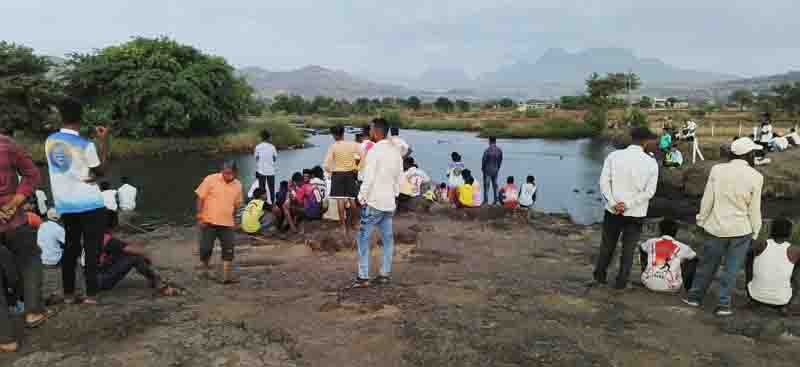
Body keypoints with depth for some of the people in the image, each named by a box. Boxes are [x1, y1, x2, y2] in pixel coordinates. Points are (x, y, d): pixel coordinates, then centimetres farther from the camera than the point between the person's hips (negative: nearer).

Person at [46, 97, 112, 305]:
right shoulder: (85, 145, -15)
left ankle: (68, 293, 19)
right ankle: (91, 294, 3)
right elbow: (101, 171, -4)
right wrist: (105, 142, -1)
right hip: (90, 204, -5)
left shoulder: (50, 141, 3)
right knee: (91, 249, 2)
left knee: (71, 247, 15)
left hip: (64, 205, 5)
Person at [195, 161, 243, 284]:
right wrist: (200, 217, -10)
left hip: (227, 224, 3)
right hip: (209, 222, -3)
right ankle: (204, 270, 29)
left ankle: (227, 277, 11)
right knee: (206, 248, 1)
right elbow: (200, 198, -7)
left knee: (228, 251, 1)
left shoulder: (237, 185, 2)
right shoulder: (210, 180, -9)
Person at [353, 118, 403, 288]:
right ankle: (385, 274, 18)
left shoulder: (374, 151, -15)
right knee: (388, 238, 13)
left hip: (374, 202, -7)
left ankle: (363, 277, 2)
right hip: (389, 202, 7)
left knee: (364, 238, 1)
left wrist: (362, 198, -7)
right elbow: (400, 177, 12)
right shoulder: (396, 151, 7)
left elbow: (368, 179, -17)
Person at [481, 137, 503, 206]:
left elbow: (484, 160, -11)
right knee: (495, 185, 12)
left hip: (487, 170, -4)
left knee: (486, 185, 3)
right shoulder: (499, 150, -2)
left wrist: (482, 168, 5)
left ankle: (486, 200, 2)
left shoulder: (487, 150, -17)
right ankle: (496, 199, 13)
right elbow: (500, 160, 5)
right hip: (495, 170, 4)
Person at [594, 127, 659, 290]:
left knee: (607, 245, 18)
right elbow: (649, 191, -9)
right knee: (628, 249, 13)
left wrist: (613, 204, -12)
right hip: (636, 214, -1)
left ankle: (600, 275, 31)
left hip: (613, 210, 1)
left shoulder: (614, 156, -5)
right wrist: (628, 204, -12)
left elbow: (604, 182, -10)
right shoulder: (651, 163, -5)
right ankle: (621, 282, 20)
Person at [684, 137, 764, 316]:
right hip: (741, 229, -1)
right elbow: (754, 209, -4)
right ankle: (724, 304, 14)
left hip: (717, 227, 2)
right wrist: (755, 232, 7)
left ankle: (695, 296, 24)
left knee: (708, 264, 15)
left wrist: (702, 220, 9)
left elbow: (707, 200, -2)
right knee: (731, 268, 9)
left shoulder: (717, 169, -6)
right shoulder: (755, 177, -9)